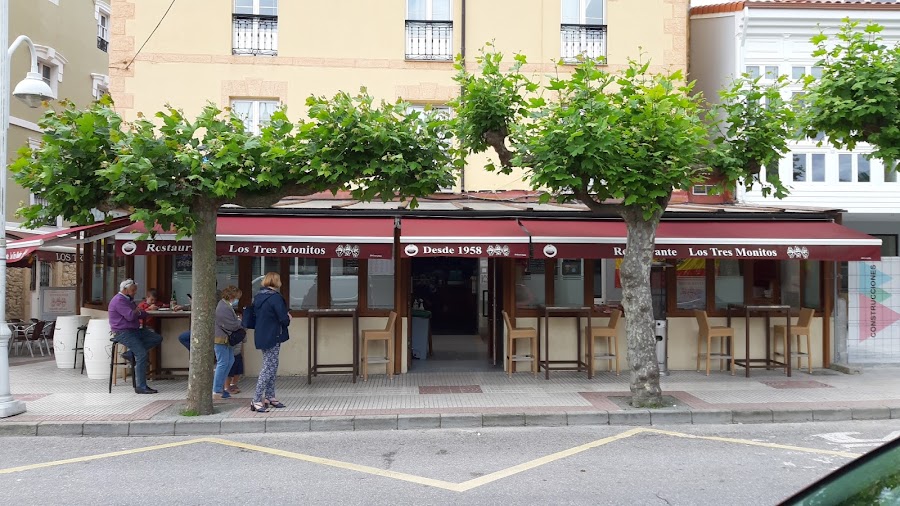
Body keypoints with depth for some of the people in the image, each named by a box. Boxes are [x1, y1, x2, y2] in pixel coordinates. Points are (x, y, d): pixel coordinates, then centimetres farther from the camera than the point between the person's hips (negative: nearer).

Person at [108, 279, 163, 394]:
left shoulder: (129, 300, 21)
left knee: (157, 338, -3)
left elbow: (143, 314, 16)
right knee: (142, 354, -22)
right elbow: (130, 316, -23)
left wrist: (138, 312, -6)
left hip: (134, 330, 10)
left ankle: (131, 354, -8)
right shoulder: (119, 300, -11)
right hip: (122, 332, -10)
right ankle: (140, 387, -20)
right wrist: (136, 312, -1)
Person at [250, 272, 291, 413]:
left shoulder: (258, 296, 9)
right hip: (272, 337, -9)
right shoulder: (275, 297, -17)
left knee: (272, 366, 17)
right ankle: (256, 400, -5)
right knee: (269, 368, -5)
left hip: (262, 336, 9)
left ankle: (270, 397, 24)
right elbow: (284, 319, -20)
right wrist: (288, 318, 3)